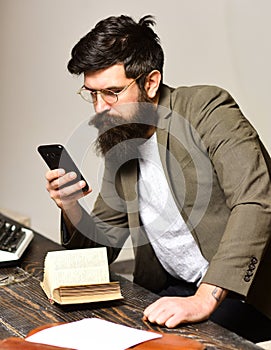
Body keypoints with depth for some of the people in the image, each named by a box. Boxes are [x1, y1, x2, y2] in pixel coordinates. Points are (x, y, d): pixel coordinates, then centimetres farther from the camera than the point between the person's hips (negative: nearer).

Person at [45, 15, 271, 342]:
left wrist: (205, 299, -32)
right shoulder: (118, 142, 9)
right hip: (173, 289, 6)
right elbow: (104, 246, 13)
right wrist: (71, 208, -9)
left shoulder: (208, 110, -12)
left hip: (242, 291, -6)